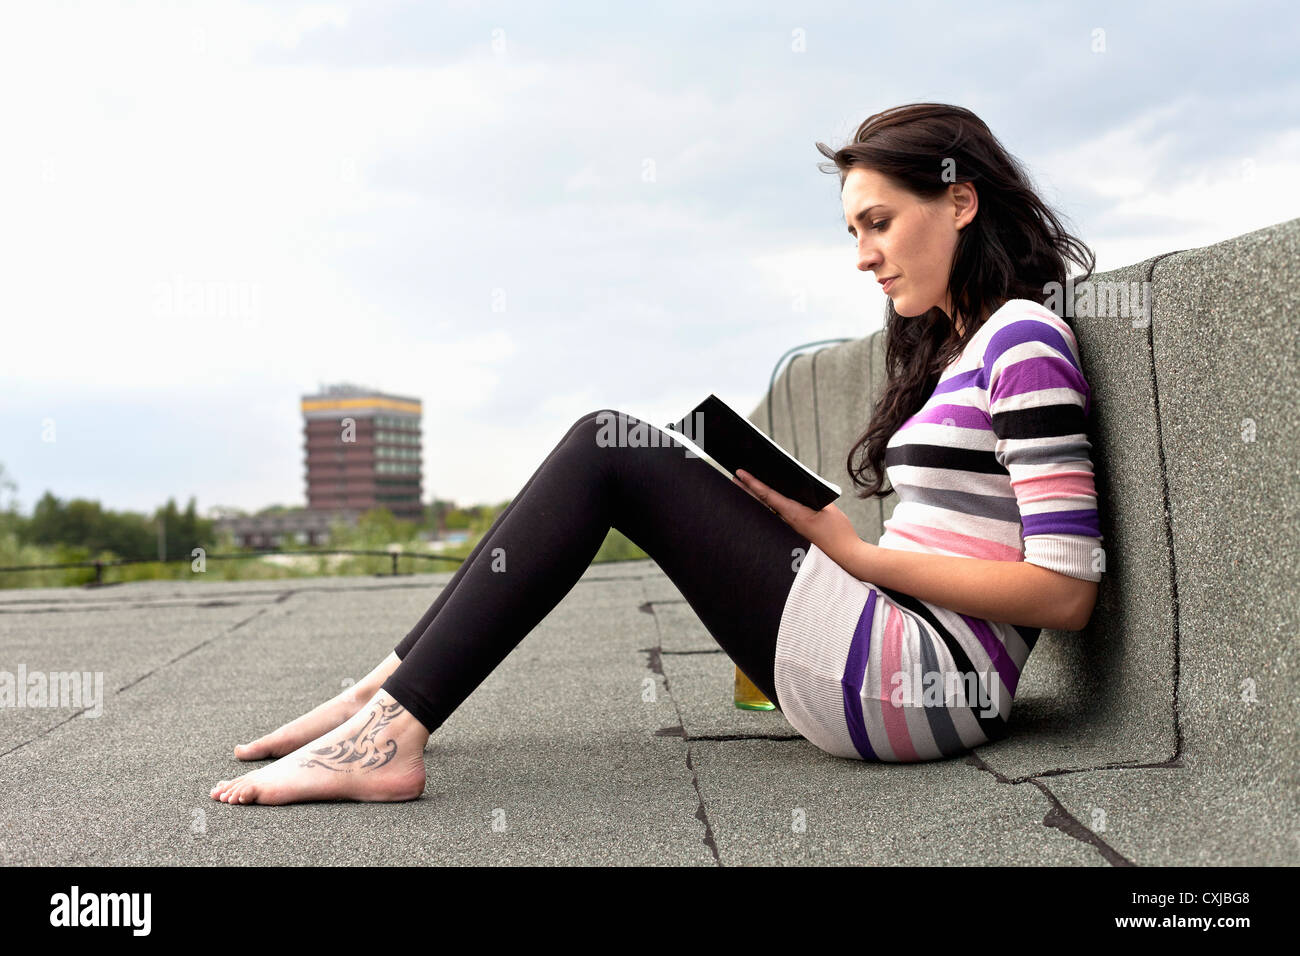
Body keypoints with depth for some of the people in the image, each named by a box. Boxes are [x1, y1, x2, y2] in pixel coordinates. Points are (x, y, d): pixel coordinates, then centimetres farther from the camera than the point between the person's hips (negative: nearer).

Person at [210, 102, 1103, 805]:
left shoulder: (1024, 339, -8)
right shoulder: (954, 343, 21)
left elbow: (1066, 590, -16)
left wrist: (859, 553, -12)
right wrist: (792, 514, 3)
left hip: (921, 675, -9)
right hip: (890, 668, 9)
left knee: (608, 450, -13)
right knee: (610, 445, 5)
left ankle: (391, 733, -14)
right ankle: (393, 690, 3)